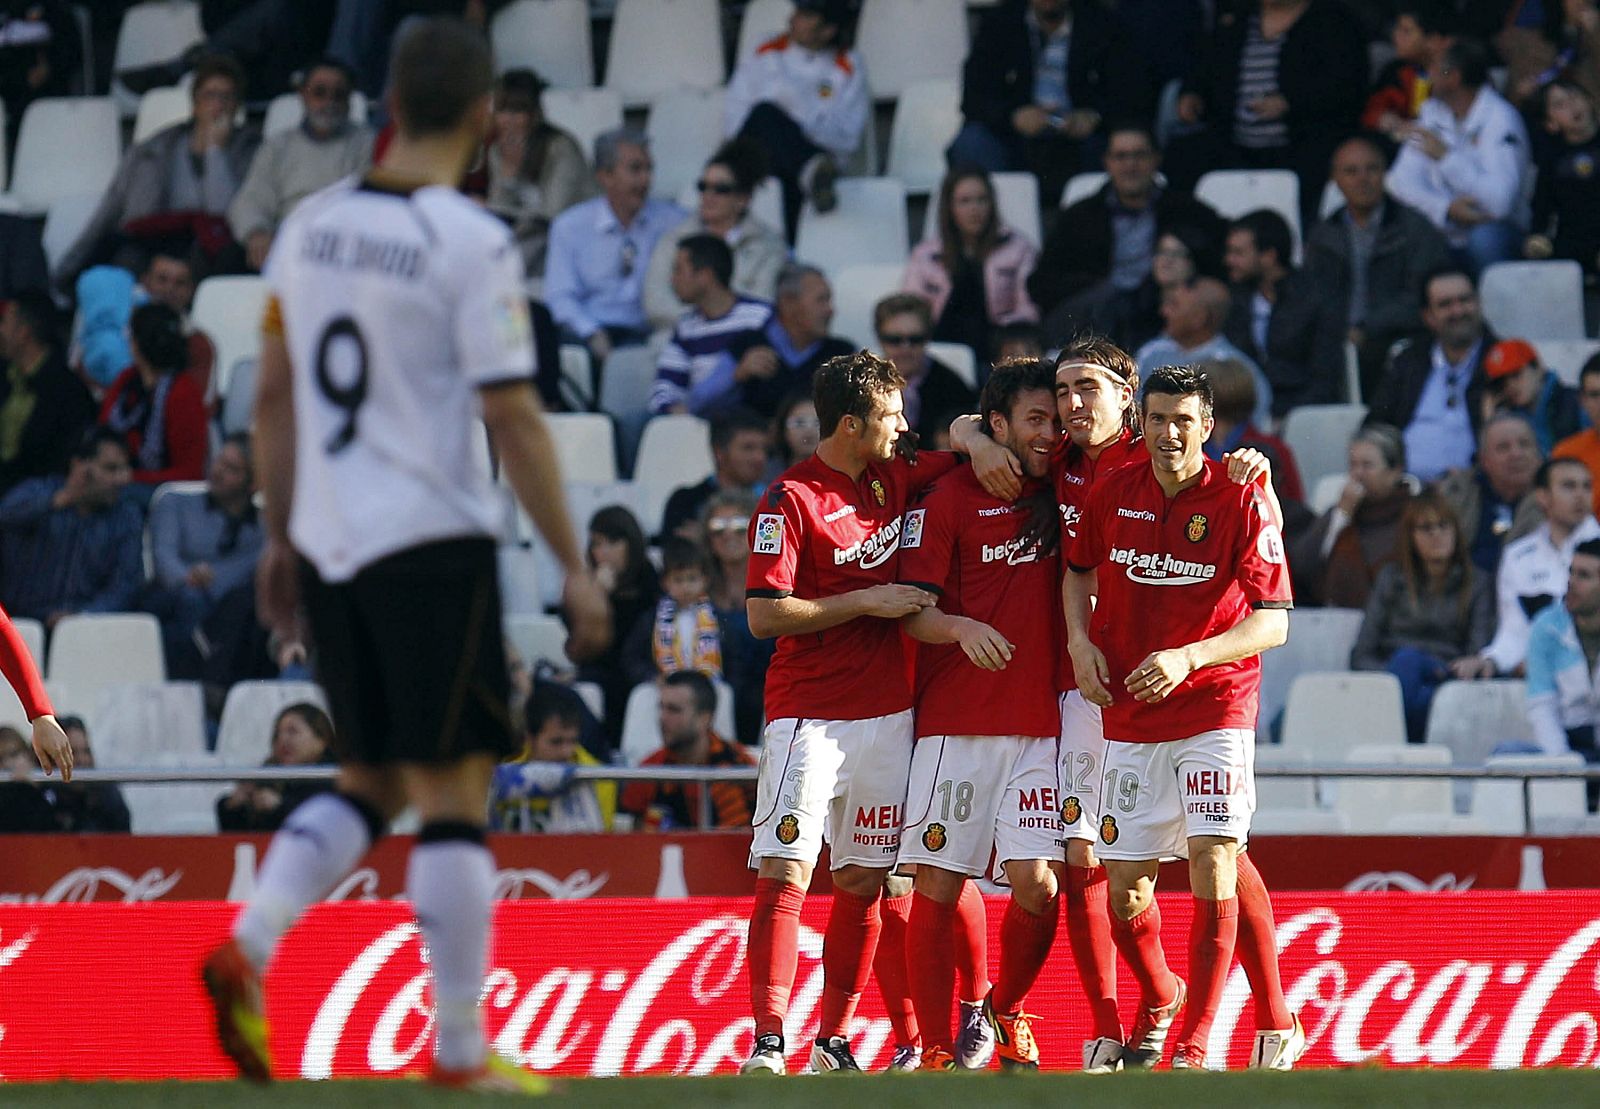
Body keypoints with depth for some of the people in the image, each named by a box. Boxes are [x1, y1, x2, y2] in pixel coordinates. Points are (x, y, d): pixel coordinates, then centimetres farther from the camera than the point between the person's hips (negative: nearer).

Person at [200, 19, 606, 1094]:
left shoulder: (311, 226, 7)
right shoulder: (472, 243, -11)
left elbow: (274, 394, 13)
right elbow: (513, 417, -12)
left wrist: (282, 537, 22)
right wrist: (573, 564, -6)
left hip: (328, 542, 6)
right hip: (431, 542, -6)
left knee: (369, 783, 17)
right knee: (454, 793, 0)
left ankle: (249, 945, -4)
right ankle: (460, 1048, 1)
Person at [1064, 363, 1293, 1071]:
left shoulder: (1242, 502, -8)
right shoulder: (1112, 495, 3)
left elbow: (1274, 620, -11)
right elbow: (1078, 570, 21)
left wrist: (1187, 658, -23)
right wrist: (1080, 642, 3)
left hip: (1215, 712, -4)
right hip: (1128, 717, 4)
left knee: (1212, 865, -17)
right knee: (1125, 891, 4)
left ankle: (1194, 1045, -10)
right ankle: (1159, 998, 35)